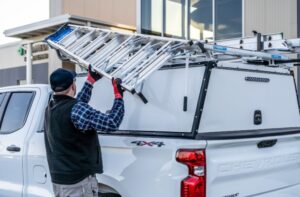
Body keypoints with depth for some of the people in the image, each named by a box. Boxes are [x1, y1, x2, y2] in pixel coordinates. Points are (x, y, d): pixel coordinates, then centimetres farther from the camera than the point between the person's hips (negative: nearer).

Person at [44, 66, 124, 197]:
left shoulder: (51, 108, 6)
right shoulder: (75, 110, -21)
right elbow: (111, 123, -25)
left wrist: (91, 80, 29)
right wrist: (118, 95, -13)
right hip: (78, 182, -9)